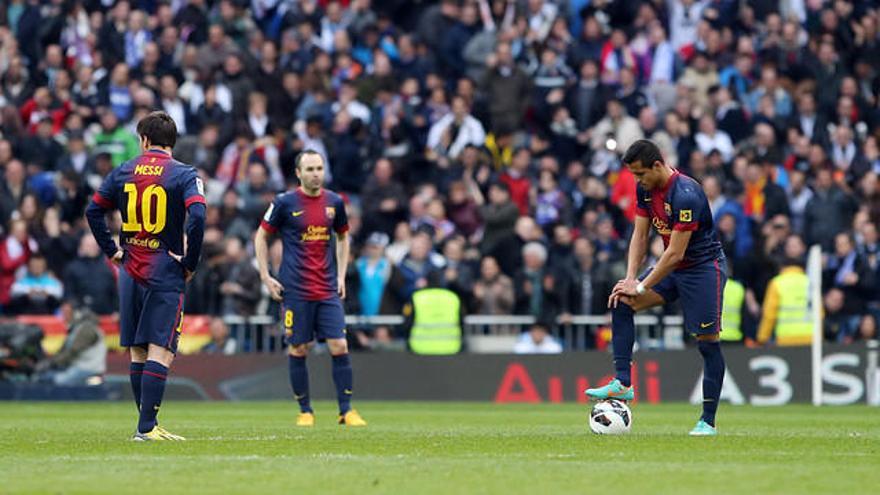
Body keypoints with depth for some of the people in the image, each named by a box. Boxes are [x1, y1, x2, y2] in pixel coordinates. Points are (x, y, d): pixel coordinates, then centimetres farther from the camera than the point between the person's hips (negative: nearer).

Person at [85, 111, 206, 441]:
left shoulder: (123, 172, 6)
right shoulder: (184, 175, -7)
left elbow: (93, 211, 8)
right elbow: (197, 216, -19)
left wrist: (111, 250, 13)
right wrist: (190, 262, -9)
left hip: (131, 273, 5)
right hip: (166, 275, -5)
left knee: (137, 352, 11)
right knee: (160, 352, -6)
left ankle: (146, 424, 15)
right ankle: (146, 427, -13)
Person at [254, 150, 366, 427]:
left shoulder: (334, 202, 7)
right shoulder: (284, 203, -4)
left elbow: (343, 237, 21)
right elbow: (261, 237, 4)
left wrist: (341, 276, 12)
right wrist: (266, 277, -2)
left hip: (327, 290, 3)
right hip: (295, 290, -3)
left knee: (339, 347, -5)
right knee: (298, 350, 0)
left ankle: (346, 410, 2)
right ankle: (305, 411, 13)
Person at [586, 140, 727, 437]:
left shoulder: (686, 195, -28)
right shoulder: (645, 189, -2)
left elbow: (676, 253, -26)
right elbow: (640, 235, 4)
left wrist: (641, 287, -21)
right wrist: (630, 279, -9)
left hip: (705, 266, -8)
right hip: (672, 267, 8)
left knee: (707, 342, -8)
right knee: (621, 304, -8)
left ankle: (708, 420, -1)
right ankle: (622, 384, -9)